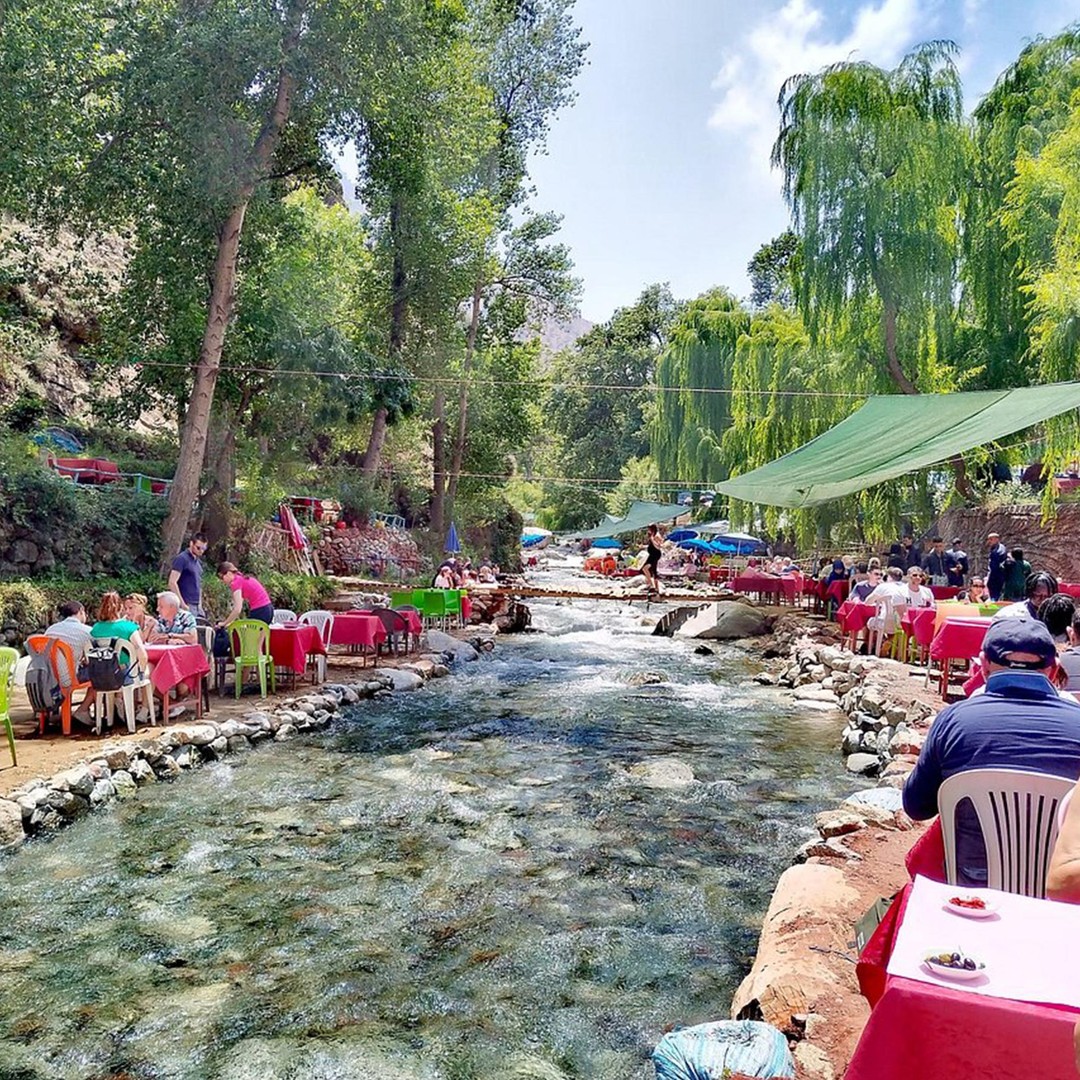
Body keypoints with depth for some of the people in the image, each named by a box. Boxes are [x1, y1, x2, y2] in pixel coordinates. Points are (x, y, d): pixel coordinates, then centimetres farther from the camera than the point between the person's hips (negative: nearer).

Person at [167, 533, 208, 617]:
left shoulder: (199, 562, 16)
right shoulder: (181, 559, -8)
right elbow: (172, 583, -16)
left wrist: (200, 604, 15)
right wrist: (183, 604, -17)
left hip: (197, 607, 8)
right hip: (187, 606, -8)